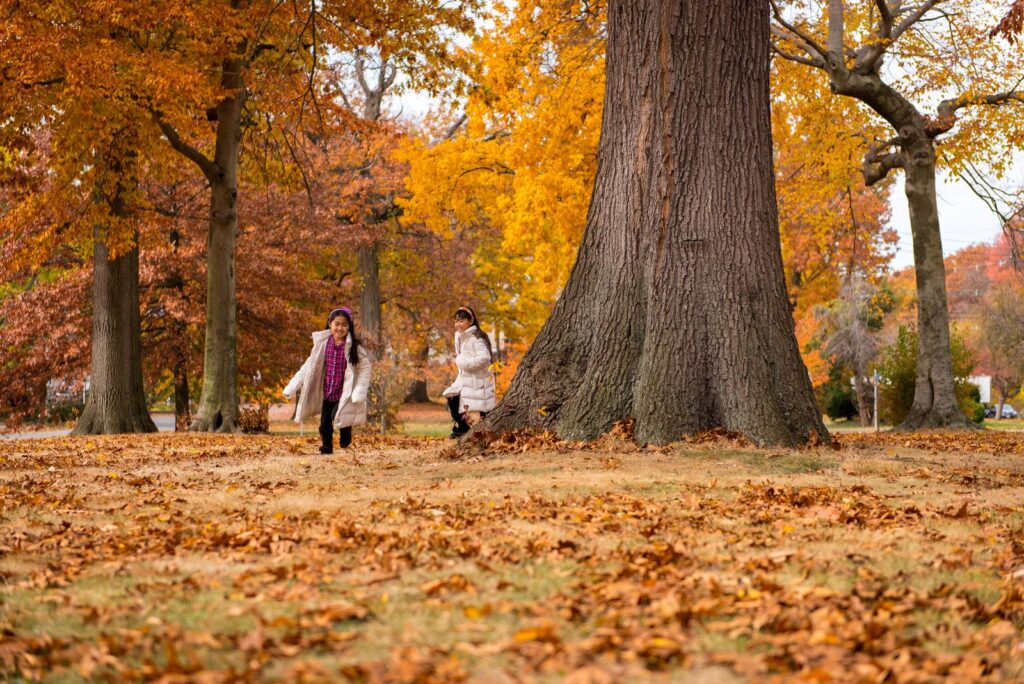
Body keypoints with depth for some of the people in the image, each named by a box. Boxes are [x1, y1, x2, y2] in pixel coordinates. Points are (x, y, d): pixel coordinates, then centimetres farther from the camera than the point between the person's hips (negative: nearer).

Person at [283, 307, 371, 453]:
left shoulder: (353, 346, -11)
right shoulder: (323, 343, -3)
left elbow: (365, 367, -5)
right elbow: (310, 365, 3)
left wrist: (360, 390, -16)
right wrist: (293, 386, -1)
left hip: (344, 393, -4)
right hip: (327, 392, 4)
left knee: (337, 416, -22)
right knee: (325, 423, 7)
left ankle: (345, 433, 10)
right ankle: (326, 449, 27)